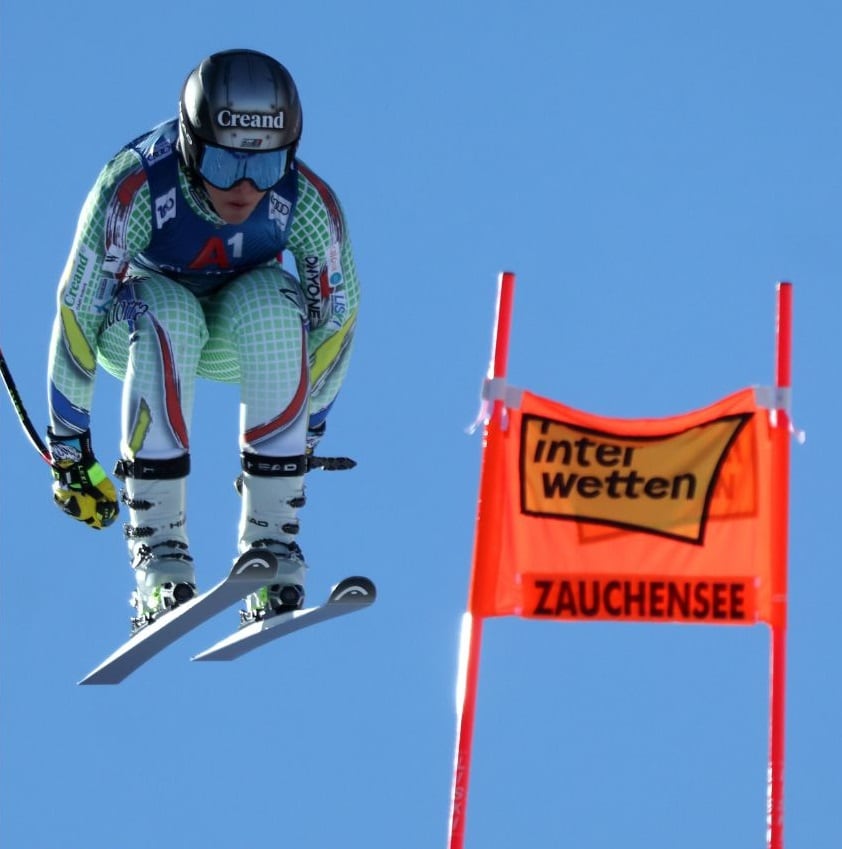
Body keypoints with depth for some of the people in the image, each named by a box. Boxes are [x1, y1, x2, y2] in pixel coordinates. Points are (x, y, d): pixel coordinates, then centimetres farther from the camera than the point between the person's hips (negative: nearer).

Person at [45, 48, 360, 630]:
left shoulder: (308, 202, -27)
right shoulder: (135, 188, -34)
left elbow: (336, 318, -12)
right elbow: (75, 313, -24)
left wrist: (304, 440, -7)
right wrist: (69, 449, -19)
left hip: (242, 330, 2)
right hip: (135, 326, -2)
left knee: (275, 307, -33)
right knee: (169, 318, -36)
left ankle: (271, 544, -26)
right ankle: (158, 550, -30)